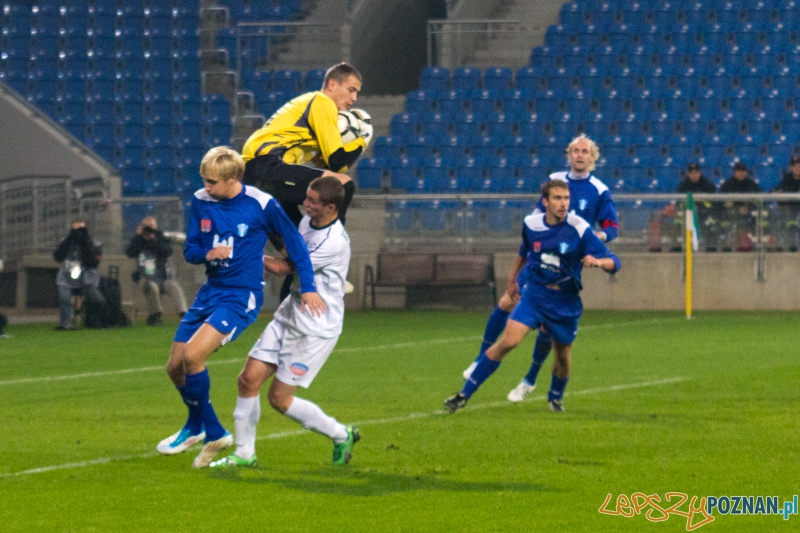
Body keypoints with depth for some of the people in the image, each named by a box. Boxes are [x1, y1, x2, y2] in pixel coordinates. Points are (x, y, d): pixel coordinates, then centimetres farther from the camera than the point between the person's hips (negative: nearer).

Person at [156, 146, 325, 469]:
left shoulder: (261, 205, -13)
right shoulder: (201, 202, 0)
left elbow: (294, 242, -3)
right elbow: (189, 251, 6)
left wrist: (308, 288, -7)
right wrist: (206, 254, -17)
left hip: (242, 296, -7)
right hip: (210, 291, 7)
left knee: (192, 354, -23)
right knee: (175, 366, 5)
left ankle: (197, 426, 1)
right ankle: (214, 434, 25)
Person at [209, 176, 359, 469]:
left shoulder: (334, 243, -24)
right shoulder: (307, 221, 3)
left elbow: (283, 268, -16)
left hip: (316, 329, -8)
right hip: (287, 316, 8)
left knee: (279, 398, -3)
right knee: (249, 378, 0)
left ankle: (341, 435, 16)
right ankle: (244, 453, 11)